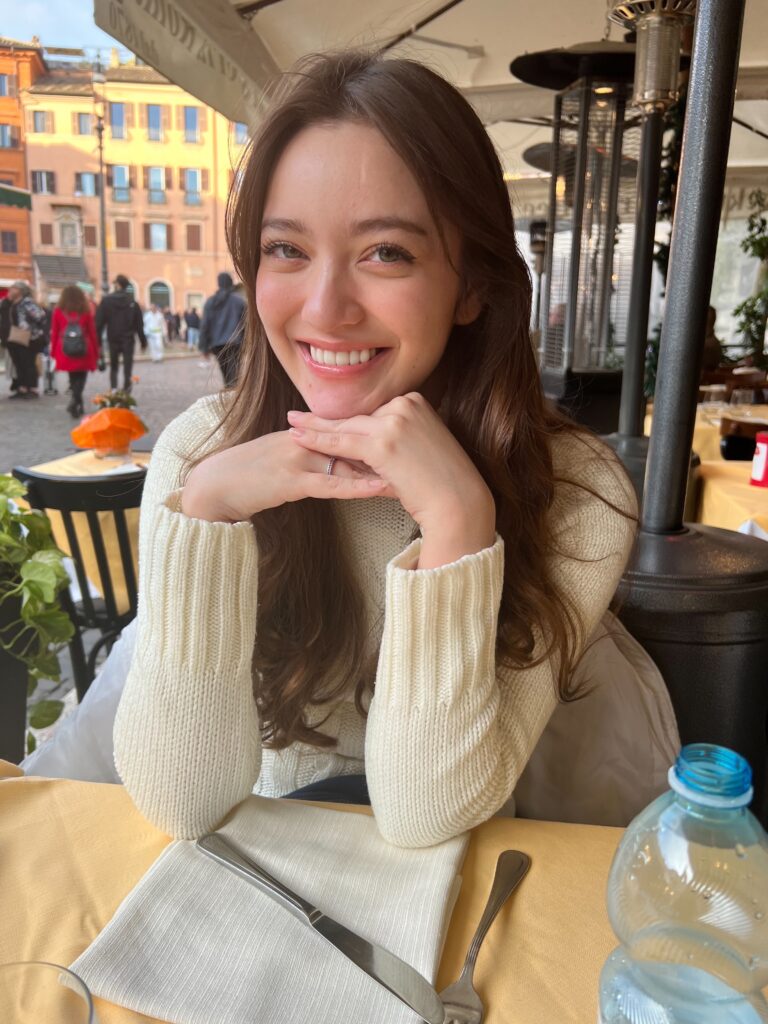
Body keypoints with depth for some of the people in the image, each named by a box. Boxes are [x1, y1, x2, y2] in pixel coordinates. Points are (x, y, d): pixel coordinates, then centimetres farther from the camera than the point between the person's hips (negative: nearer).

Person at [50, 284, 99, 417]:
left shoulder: (58, 312, 0)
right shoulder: (86, 312, -3)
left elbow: (54, 333, 3)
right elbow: (92, 333, 0)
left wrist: (54, 353, 11)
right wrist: (96, 353, 8)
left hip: (65, 353, 2)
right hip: (84, 352, -2)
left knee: (73, 379, 16)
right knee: (80, 379, 3)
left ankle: (78, 406, 18)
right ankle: (74, 401, -20)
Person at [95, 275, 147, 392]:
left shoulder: (106, 301, -2)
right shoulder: (132, 302, 1)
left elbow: (99, 322, -5)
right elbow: (139, 324, 1)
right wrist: (143, 342, 7)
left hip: (113, 339, 1)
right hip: (128, 340, -1)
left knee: (113, 366, 16)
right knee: (127, 366, 3)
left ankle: (113, 389, 4)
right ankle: (126, 391, -5)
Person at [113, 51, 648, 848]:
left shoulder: (575, 493, -19)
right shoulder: (202, 449, -15)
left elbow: (424, 817, -21)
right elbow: (183, 805, -18)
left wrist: (454, 517, -33)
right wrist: (205, 508, -29)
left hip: (457, 873, 0)